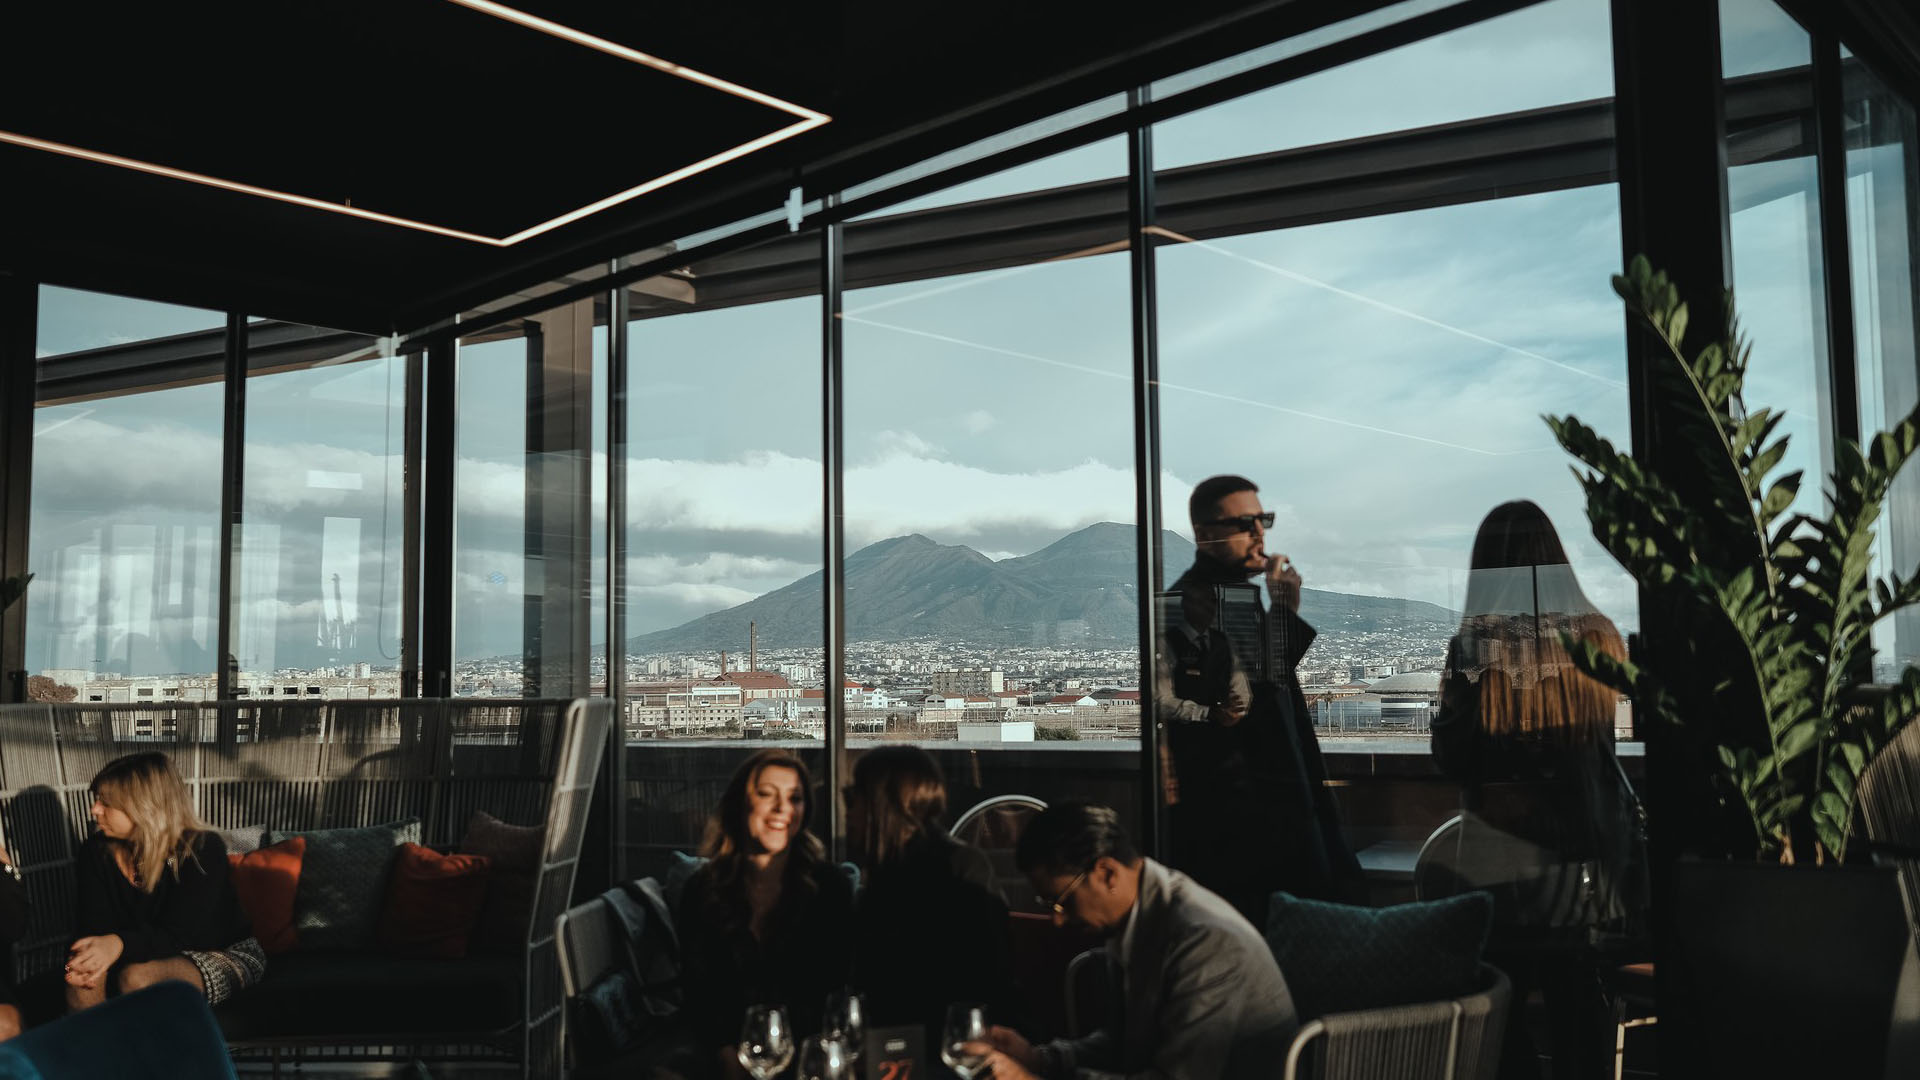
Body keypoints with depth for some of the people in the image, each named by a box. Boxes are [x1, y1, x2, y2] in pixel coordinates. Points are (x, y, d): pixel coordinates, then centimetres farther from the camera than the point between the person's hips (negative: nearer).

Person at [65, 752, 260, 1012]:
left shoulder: (203, 850, -21)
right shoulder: (97, 853, -5)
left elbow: (180, 935, -27)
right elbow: (94, 926, -10)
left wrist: (120, 944, -47)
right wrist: (82, 959, -35)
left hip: (226, 953, -4)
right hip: (153, 955, 5)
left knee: (137, 978, -32)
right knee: (86, 972, -26)